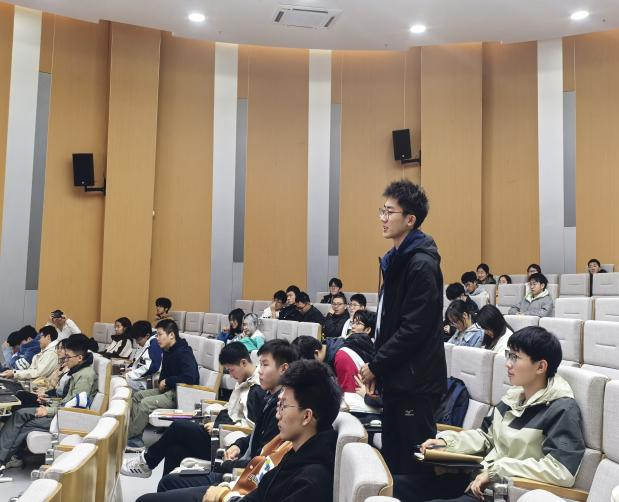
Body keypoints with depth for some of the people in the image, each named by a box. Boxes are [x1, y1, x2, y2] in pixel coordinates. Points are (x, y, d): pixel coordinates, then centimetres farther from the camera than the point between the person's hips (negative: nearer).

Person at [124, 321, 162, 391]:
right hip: (140, 378, 10)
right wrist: (131, 370, 4)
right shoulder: (142, 345, 16)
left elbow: (152, 367, -23)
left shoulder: (155, 344, -14)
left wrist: (131, 375, -17)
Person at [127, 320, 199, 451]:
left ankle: (128, 438, -5)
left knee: (146, 403, -22)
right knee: (137, 396, 5)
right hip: (168, 389, 11)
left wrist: (167, 381, -19)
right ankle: (135, 439, -3)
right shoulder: (168, 351, 9)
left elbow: (190, 377, -32)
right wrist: (162, 382, -1)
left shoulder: (183, 353, -20)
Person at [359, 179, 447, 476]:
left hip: (415, 383, -9)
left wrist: (376, 366, -12)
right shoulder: (396, 259, 13)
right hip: (396, 380, 9)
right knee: (392, 459, 16)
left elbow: (413, 329, -21)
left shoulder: (421, 264, -16)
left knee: (413, 465, 0)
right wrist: (377, 369, 11)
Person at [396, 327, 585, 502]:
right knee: (399, 484, 1)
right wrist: (446, 441, 3)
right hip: (478, 479, 8)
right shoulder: (514, 395, 9)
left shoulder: (562, 409, -15)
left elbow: (562, 471, -27)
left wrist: (496, 470, -22)